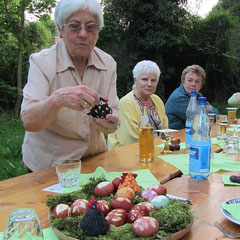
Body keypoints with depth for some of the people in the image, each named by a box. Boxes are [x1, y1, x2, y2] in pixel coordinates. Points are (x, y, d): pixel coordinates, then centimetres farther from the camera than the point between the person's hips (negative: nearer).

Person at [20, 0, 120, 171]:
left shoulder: (108, 63, -4)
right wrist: (57, 99, -43)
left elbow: (113, 117, -4)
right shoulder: (41, 62, -14)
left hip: (93, 157, 3)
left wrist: (111, 123, -27)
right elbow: (29, 122, -25)